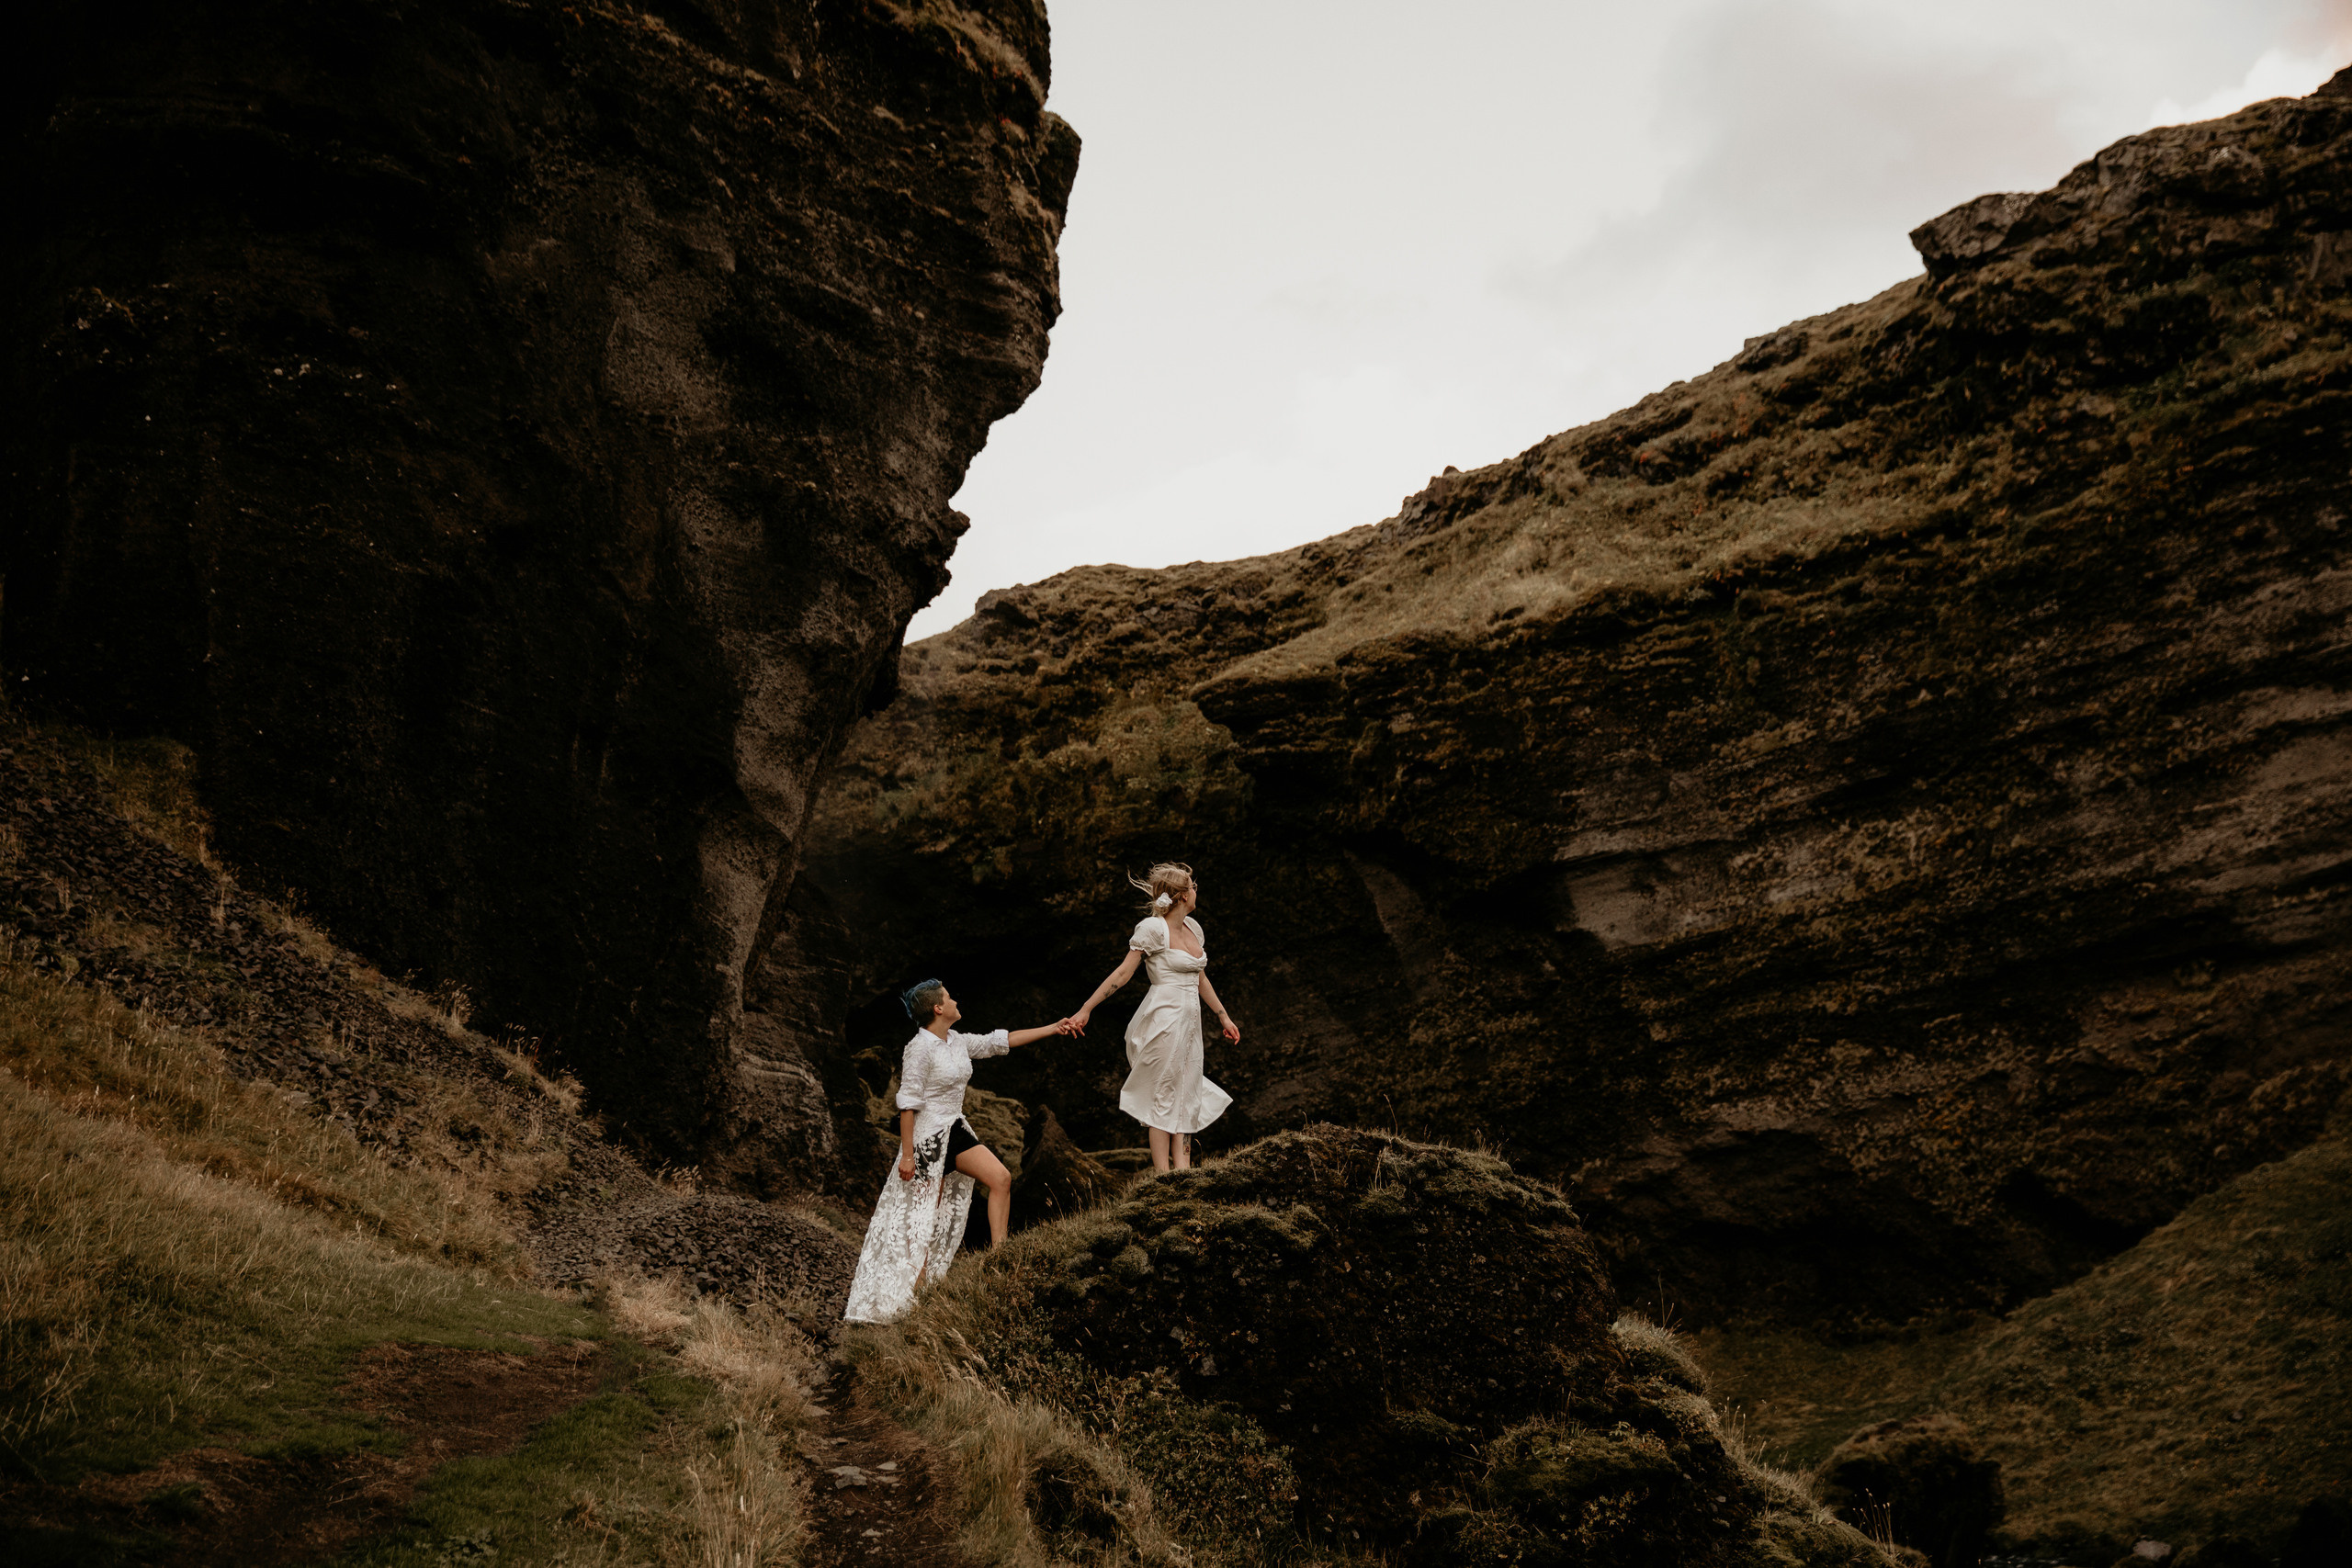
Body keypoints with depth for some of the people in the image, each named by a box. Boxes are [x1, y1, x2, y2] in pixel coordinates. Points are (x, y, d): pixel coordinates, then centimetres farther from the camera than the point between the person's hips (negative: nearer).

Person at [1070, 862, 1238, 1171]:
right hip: (1164, 1018, -8)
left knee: (1187, 1097, 5)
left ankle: (1183, 1169, 6)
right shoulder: (1153, 928, -11)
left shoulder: (1192, 927, 12)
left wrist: (1223, 1017, 27)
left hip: (1189, 1020, 8)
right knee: (1163, 1098, -4)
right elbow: (1123, 973, -9)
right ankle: (1162, 1176, -1)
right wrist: (1086, 1009, -11)